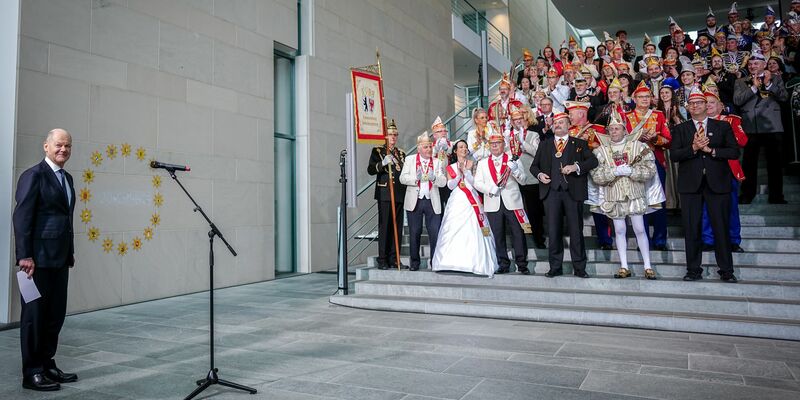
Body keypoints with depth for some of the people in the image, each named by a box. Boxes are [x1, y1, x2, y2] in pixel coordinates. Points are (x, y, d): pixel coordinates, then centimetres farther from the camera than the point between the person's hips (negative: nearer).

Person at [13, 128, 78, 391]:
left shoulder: (67, 178, 16)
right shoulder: (34, 175, -8)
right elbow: (21, 217, -13)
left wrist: (70, 251, 14)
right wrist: (25, 256, -17)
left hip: (59, 258, 8)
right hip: (38, 259, -8)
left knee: (56, 314, 12)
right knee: (34, 315, 2)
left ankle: (47, 365, 24)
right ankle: (32, 373, 11)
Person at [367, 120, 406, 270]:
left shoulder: (401, 153, 20)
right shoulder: (377, 151, 5)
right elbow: (370, 170, -7)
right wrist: (383, 163, -21)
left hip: (399, 194, 5)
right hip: (384, 194, -5)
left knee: (397, 227, 4)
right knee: (384, 227, -6)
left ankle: (394, 259, 11)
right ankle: (382, 260, -2)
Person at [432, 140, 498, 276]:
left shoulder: (472, 164, 11)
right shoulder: (450, 167, 14)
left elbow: (474, 182, 0)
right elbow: (450, 185, 3)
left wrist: (465, 170, -9)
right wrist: (459, 174, -9)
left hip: (471, 201, -1)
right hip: (457, 202, 1)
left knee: (473, 231, -9)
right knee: (453, 230, -7)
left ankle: (474, 262, -7)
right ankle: (453, 261, -3)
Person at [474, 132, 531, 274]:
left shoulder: (513, 160, 10)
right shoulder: (482, 163, 14)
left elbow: (523, 179, 2)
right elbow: (478, 183, 6)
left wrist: (514, 169, -17)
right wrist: (490, 189, -12)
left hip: (512, 203, -1)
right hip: (493, 205, 1)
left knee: (518, 234, -2)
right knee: (498, 236, 4)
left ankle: (522, 264, 7)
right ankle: (503, 264, 12)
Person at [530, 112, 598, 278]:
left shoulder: (580, 144, 10)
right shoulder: (544, 144, 17)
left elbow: (593, 161, 0)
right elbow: (534, 166, 18)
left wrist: (576, 167, -17)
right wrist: (539, 174, -3)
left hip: (573, 191, -1)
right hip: (551, 191, 2)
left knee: (576, 230, 1)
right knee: (553, 231, 2)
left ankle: (579, 268, 11)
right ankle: (555, 267, 11)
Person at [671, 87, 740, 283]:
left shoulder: (723, 126, 11)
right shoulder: (680, 129, 10)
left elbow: (734, 152, 1)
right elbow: (674, 155, -2)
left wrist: (710, 150, -10)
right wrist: (693, 148, -16)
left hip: (717, 183, 0)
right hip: (690, 184, 0)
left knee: (721, 227, 2)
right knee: (692, 228, 2)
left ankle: (726, 270, 13)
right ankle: (694, 270, 11)